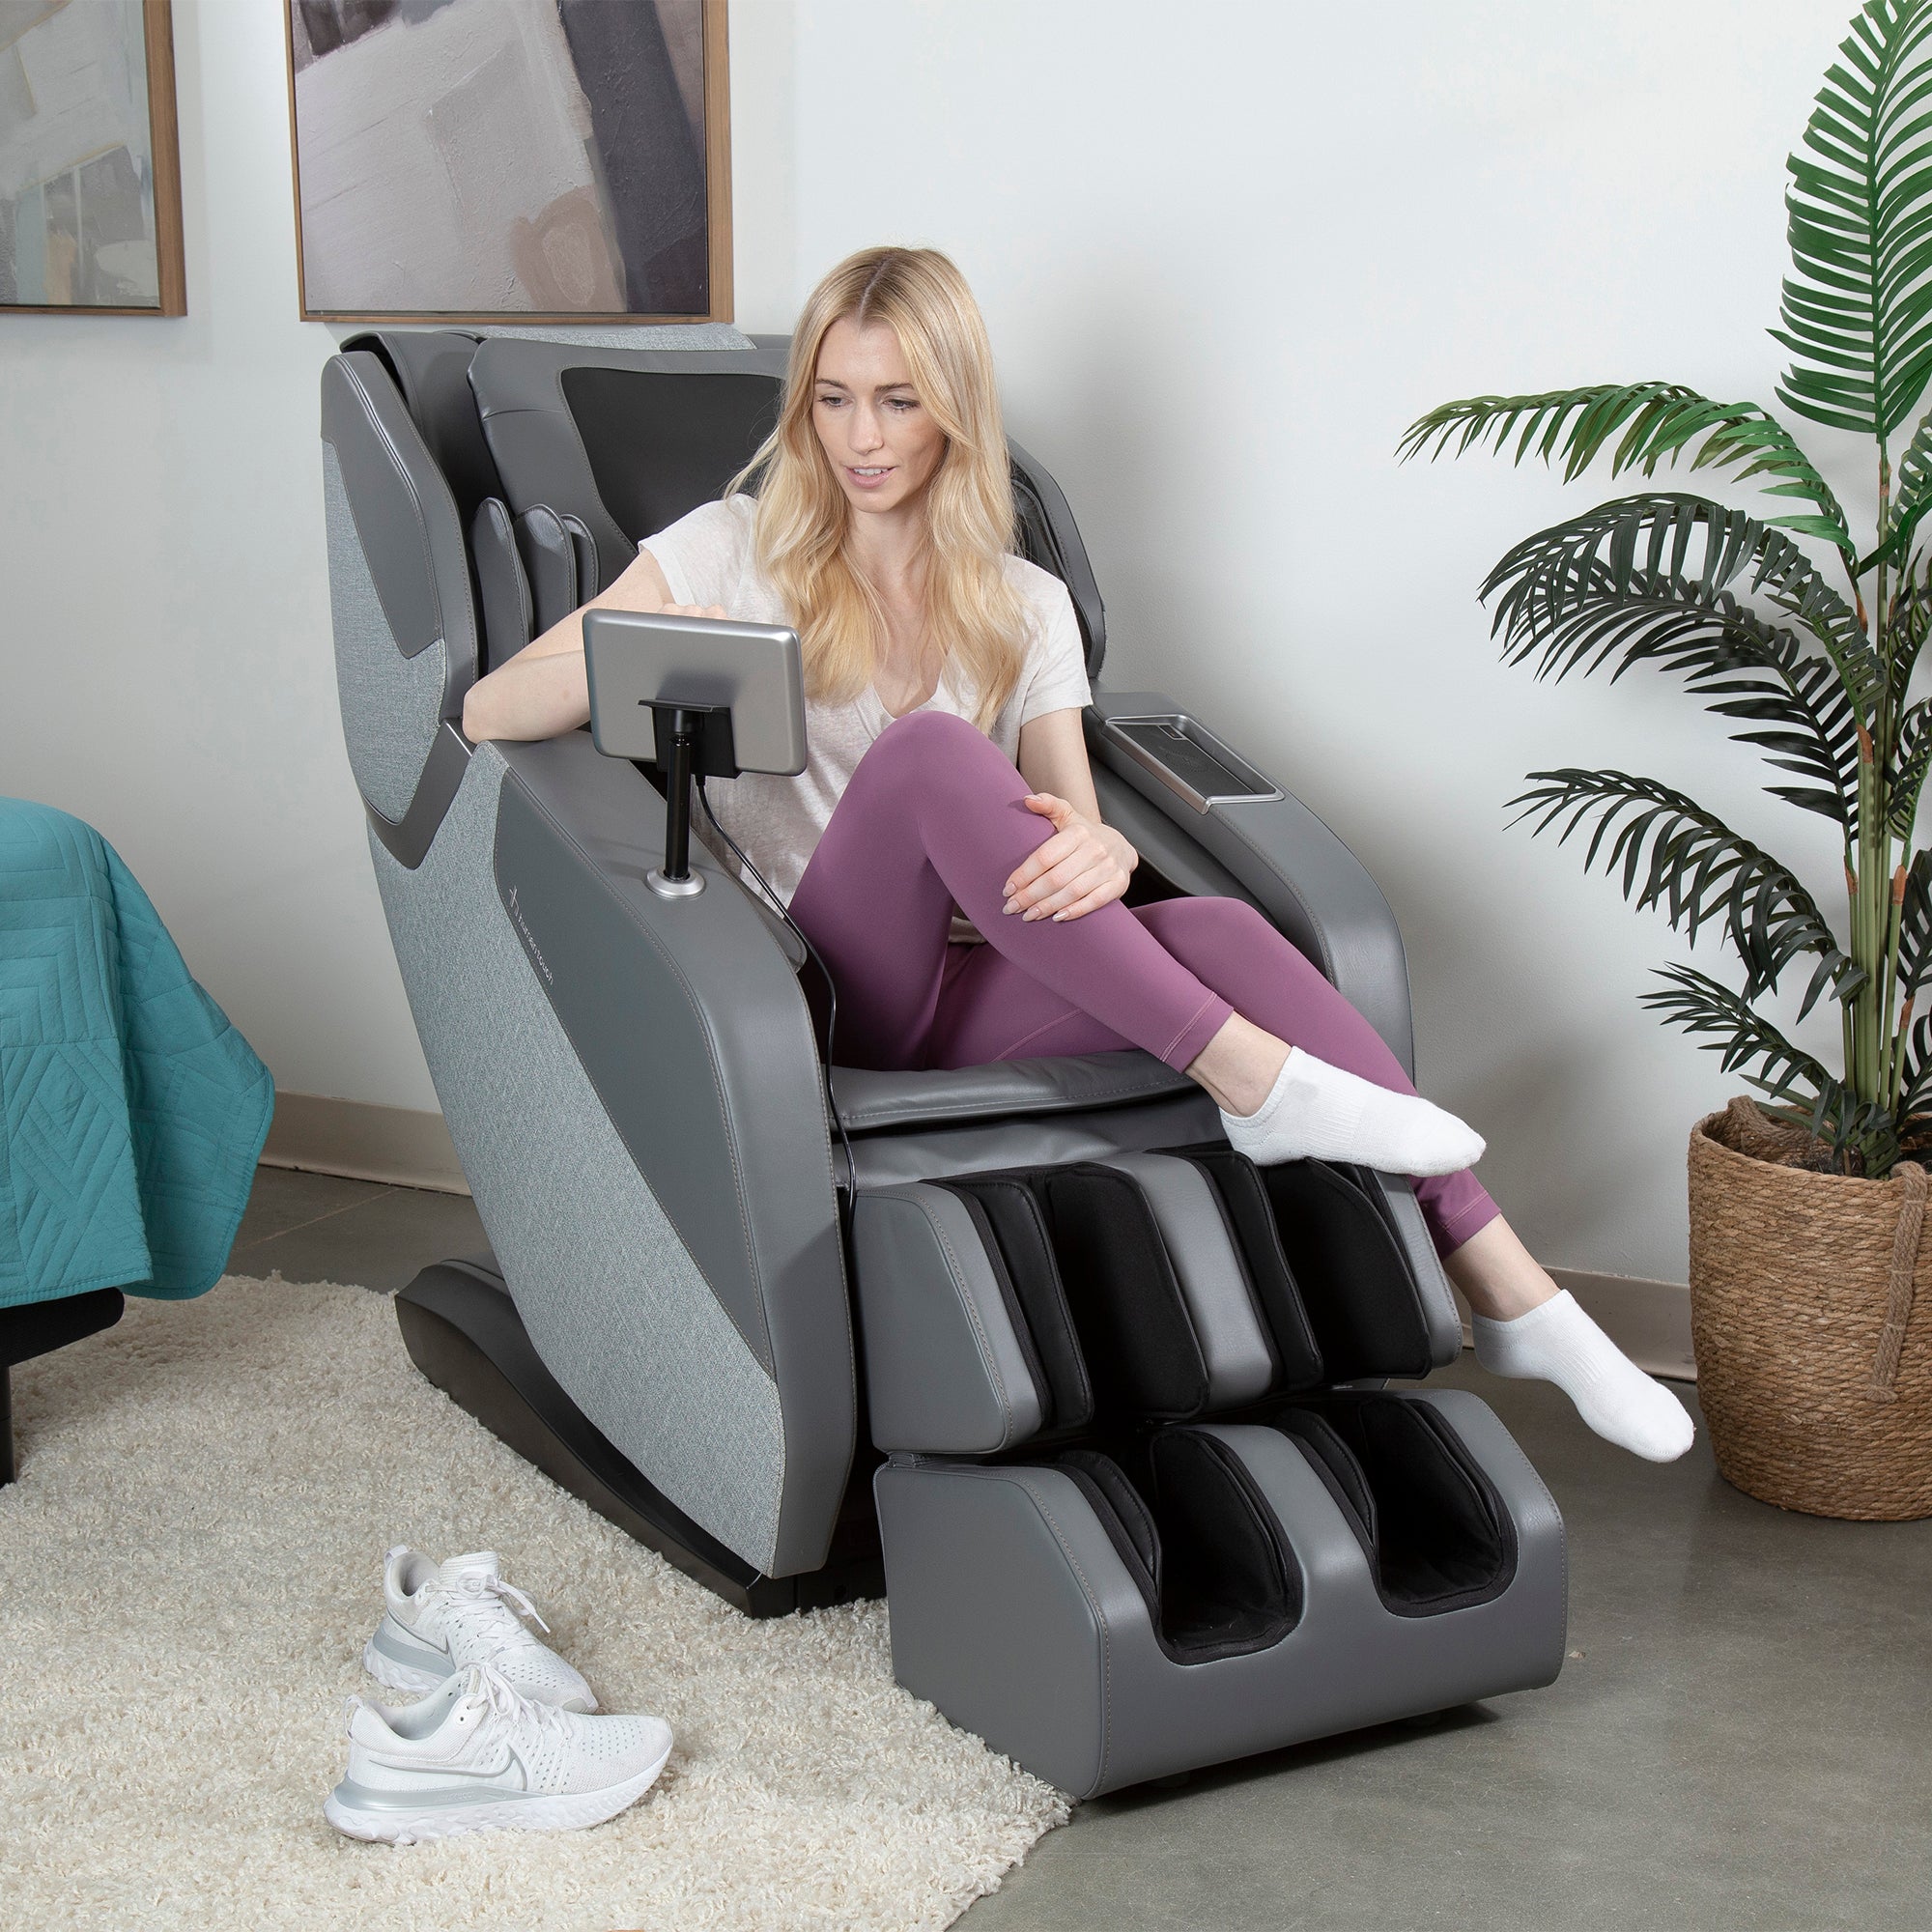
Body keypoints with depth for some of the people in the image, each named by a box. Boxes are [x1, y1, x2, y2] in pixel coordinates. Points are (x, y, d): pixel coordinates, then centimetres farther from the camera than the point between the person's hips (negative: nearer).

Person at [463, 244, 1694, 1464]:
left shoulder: (1025, 608, 15)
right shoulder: (734, 551, 8)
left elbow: (1076, 831, 5)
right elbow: (489, 715, 0)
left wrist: (1102, 850, -21)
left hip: (970, 995, 3)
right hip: (819, 1001, -2)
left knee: (1217, 926, -29)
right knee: (927, 748, -32)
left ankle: (1511, 1295, -29)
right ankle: (1251, 1076, -31)